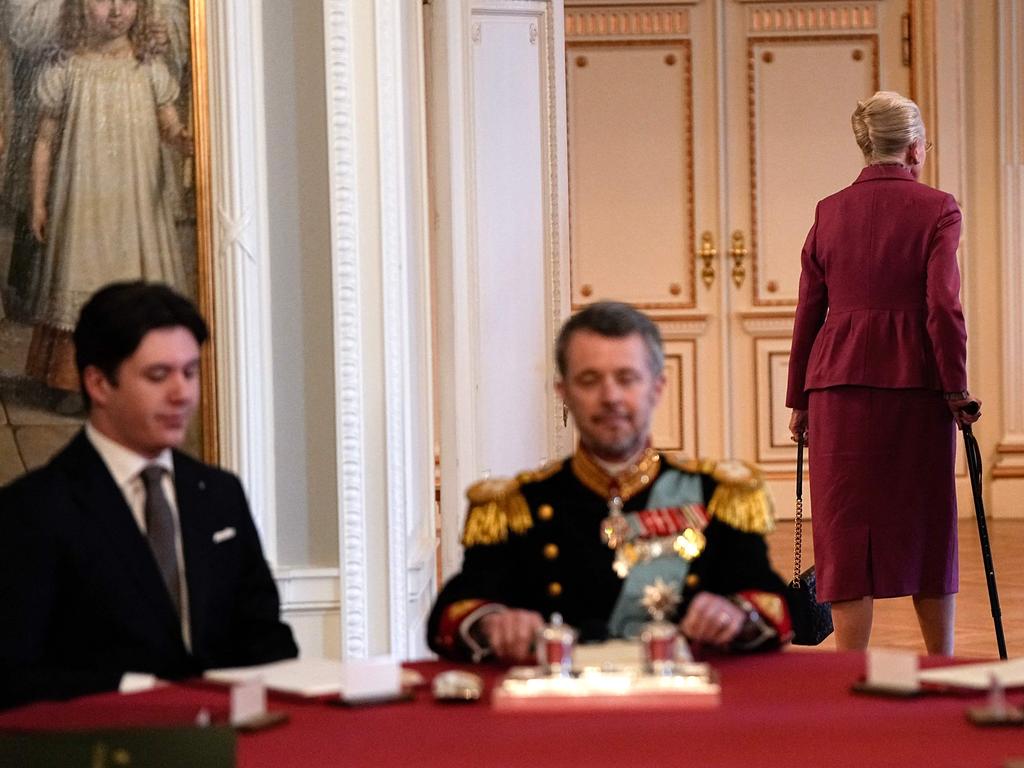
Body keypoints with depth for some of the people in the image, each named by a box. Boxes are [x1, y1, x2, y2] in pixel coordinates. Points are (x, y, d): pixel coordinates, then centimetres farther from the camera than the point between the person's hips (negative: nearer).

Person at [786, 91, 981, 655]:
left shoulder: (829, 213, 7)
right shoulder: (937, 209, -3)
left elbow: (808, 315, 8)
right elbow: (944, 307, -10)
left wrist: (799, 400, 14)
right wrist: (957, 391, -3)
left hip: (839, 381, 2)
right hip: (917, 381, -2)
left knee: (847, 526, 3)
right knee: (927, 524, 11)